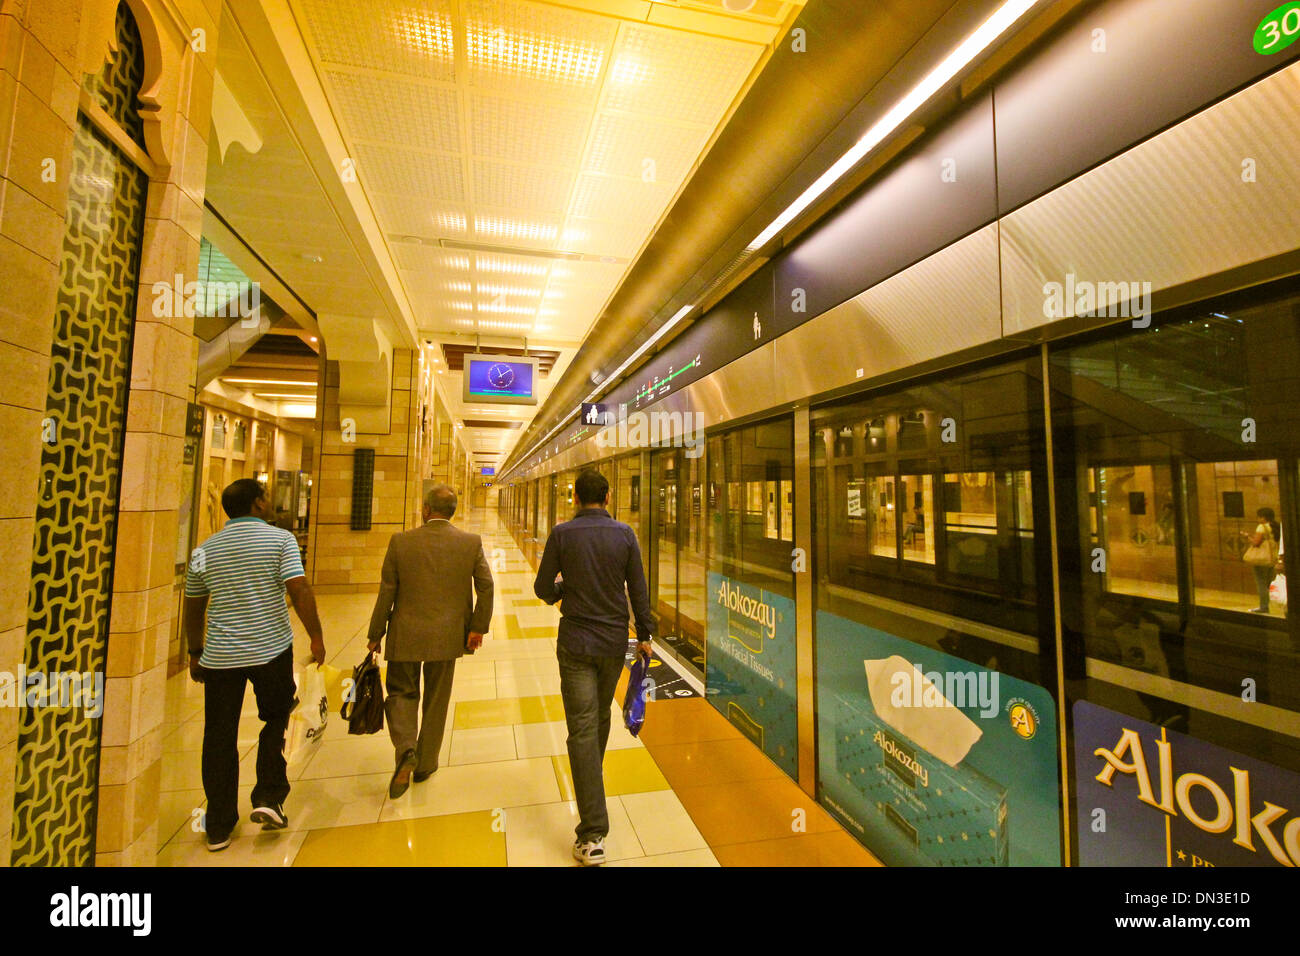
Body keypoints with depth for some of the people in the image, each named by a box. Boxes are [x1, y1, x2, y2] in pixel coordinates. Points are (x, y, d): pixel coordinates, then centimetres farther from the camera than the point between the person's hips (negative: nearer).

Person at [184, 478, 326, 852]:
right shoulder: (280, 539, -8)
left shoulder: (204, 550, 5)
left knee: (219, 738, 13)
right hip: (272, 650, -3)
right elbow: (300, 590, -16)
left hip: (220, 657, 3)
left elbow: (193, 608, 11)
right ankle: (268, 799, 12)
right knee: (275, 722, 19)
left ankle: (219, 828, 23)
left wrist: (196, 653, 22)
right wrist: (316, 636, -7)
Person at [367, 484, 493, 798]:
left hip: (406, 634, -1)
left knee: (401, 692, 19)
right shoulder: (472, 542, -7)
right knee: (436, 700, 17)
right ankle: (425, 764, 30)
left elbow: (386, 593, -3)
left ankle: (406, 750, -3)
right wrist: (478, 627, 3)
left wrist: (376, 635, 7)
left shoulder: (400, 542, -8)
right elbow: (485, 586, -8)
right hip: (447, 635, 1)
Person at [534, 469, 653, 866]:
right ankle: (592, 787, 47)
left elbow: (543, 589, -4)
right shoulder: (624, 534, -5)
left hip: (576, 643, -3)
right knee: (601, 718, 23)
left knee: (582, 728, 1)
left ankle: (593, 834, 2)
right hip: (614, 641, 3)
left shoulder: (562, 533, -9)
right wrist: (644, 635, 9)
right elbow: (638, 590, -2)